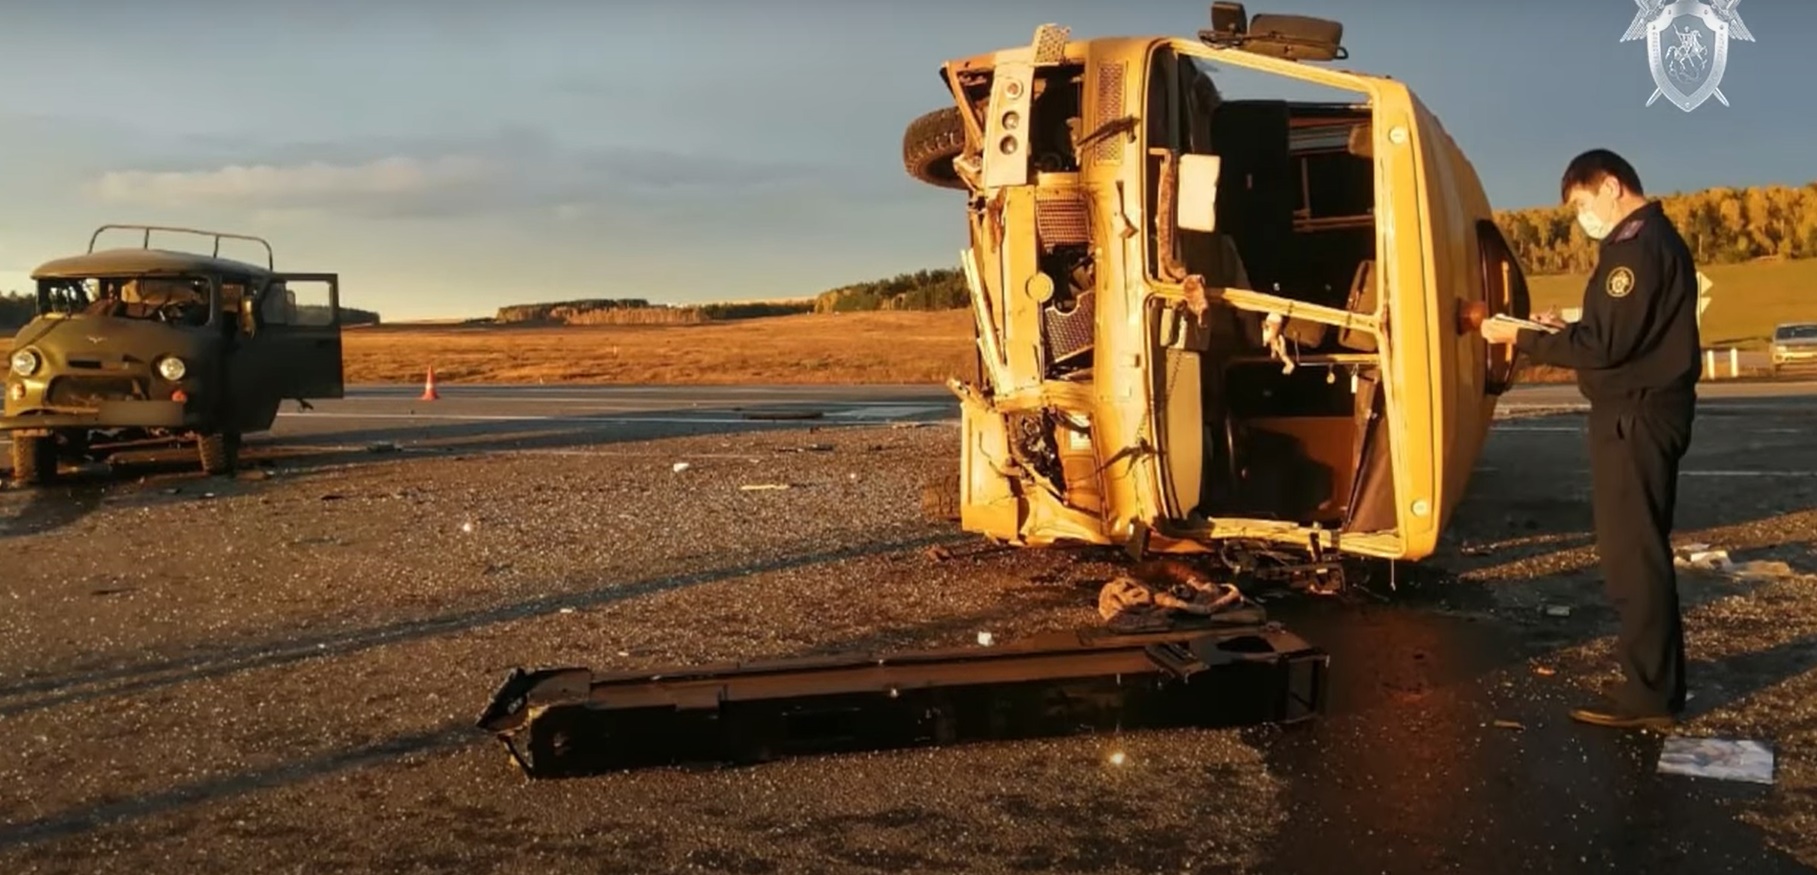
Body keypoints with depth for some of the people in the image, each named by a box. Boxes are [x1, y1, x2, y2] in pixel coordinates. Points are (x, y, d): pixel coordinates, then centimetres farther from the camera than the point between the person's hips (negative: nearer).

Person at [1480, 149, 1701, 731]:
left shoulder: (1636, 246, -17)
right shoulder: (1654, 239, 17)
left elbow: (1606, 345, -21)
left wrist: (1521, 338, -15)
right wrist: (1567, 329, 12)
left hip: (1635, 416, -11)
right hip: (1646, 412, 11)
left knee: (1631, 554, -7)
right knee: (1638, 551, 16)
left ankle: (1649, 695, -1)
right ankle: (1655, 681, 24)